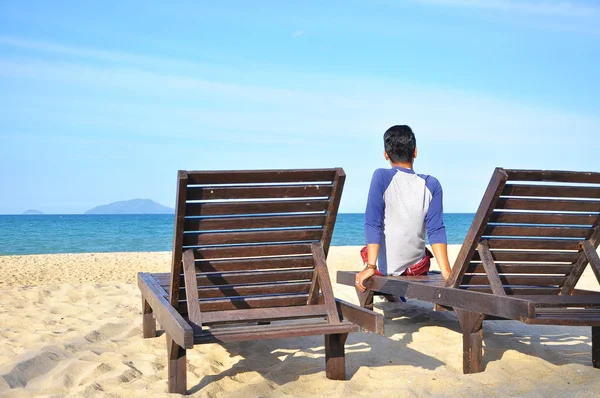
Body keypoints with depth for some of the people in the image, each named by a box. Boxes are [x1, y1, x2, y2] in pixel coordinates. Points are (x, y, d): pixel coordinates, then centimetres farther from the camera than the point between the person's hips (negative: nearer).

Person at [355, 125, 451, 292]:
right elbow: (436, 231, -12)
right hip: (416, 266, 2)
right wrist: (446, 273, -12)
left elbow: (373, 224, -19)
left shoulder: (382, 177, -13)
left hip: (384, 267, -2)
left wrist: (370, 266, -19)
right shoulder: (431, 185, -7)